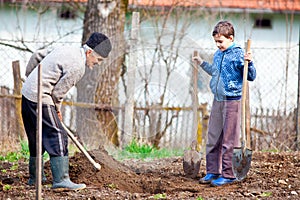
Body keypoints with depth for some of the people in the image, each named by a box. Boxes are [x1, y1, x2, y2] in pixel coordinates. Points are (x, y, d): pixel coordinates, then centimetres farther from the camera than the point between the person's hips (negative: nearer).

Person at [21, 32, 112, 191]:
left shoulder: (67, 50, 13)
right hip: (40, 99, -10)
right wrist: (57, 109, 5)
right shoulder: (77, 66, -17)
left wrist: (29, 76, 31)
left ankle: (34, 177, 29)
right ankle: (61, 180, -17)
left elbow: (37, 56, 21)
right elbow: (58, 91, -14)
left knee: (37, 136, 19)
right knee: (57, 136, -10)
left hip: (27, 92, 10)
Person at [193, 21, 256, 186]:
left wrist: (249, 63, -27)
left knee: (229, 140, -4)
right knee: (213, 137, 11)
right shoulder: (218, 55, 12)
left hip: (232, 101, -8)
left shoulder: (238, 54, -11)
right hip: (217, 100, 8)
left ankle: (228, 174, 2)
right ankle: (212, 171, 19)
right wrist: (202, 63, 31)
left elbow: (251, 77, -11)